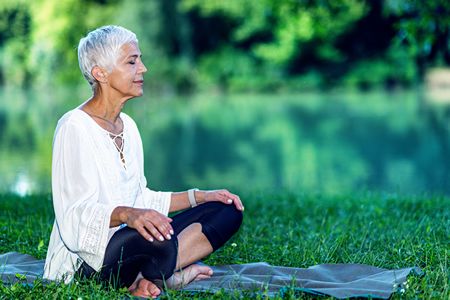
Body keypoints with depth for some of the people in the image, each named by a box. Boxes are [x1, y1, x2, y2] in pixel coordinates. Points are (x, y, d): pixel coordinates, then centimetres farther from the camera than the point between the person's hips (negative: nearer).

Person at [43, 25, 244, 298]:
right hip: (86, 259, -10)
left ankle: (146, 278, -14)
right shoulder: (75, 127, -12)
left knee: (228, 211, 0)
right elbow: (75, 214, -20)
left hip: (132, 241, 10)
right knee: (160, 243, -41)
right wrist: (125, 213, -38)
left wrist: (201, 196, 11)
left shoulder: (127, 125, 14)